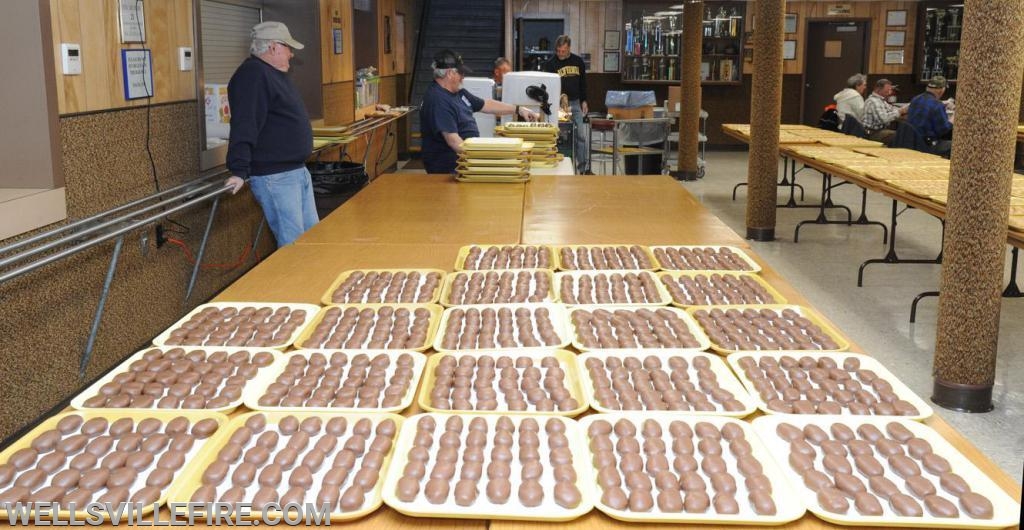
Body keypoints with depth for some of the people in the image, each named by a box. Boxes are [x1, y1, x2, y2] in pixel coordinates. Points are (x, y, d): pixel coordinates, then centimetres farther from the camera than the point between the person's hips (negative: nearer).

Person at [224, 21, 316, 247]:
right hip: (275, 176, -10)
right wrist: (239, 171, -32)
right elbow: (244, 126, -25)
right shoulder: (252, 75, -15)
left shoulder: (274, 73, 18)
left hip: (298, 170, 10)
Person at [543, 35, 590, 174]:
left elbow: (583, 83, 16)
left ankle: (584, 168, 7)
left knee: (581, 136, 2)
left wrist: (584, 101, 12)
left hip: (575, 103, 3)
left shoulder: (578, 61, 7)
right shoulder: (551, 64, -4)